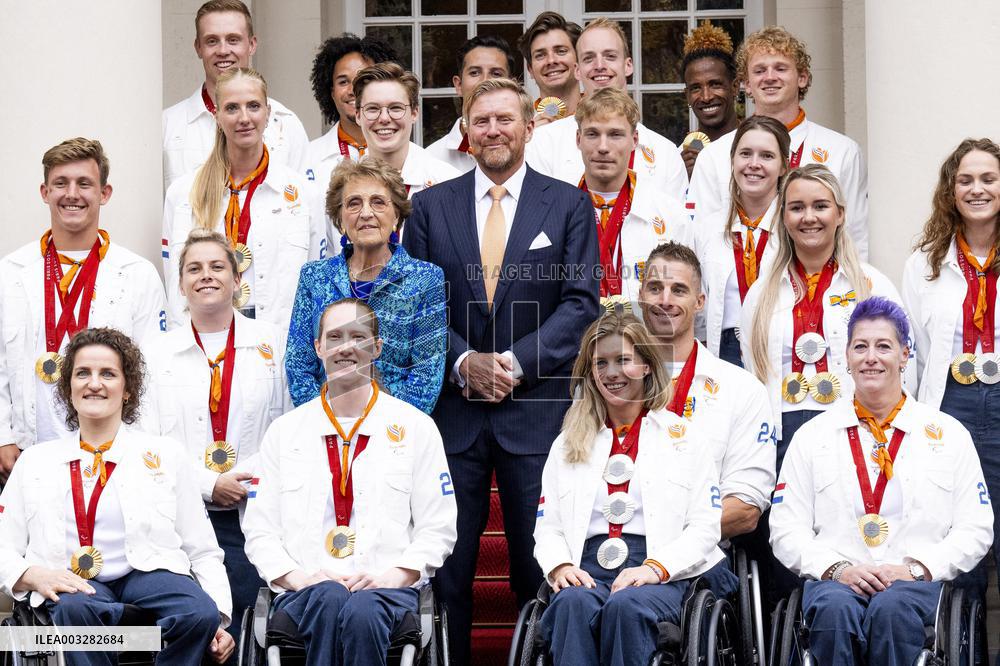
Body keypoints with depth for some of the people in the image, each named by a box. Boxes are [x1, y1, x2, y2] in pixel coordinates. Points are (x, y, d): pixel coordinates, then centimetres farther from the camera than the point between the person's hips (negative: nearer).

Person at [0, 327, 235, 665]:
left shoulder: (166, 454, 19)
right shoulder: (35, 461, 21)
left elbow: (203, 551, 14)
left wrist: (218, 619, -3)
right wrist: (34, 575, -9)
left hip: (150, 572, 1)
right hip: (73, 585, 0)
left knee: (200, 614, -34)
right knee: (75, 609, -39)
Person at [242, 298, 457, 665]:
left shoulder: (416, 428, 13)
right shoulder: (283, 432, 16)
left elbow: (437, 529, 10)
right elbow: (259, 531, 12)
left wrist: (393, 576, -8)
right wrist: (297, 577, -7)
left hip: (386, 589, -1)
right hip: (304, 591, 1)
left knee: (362, 611, -37)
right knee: (329, 598, -36)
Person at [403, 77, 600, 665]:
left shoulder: (569, 206, 5)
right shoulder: (431, 206, 9)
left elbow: (581, 302, -2)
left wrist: (514, 362, -12)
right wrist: (463, 362, -10)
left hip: (535, 408, -1)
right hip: (453, 409, 1)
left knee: (539, 562, 3)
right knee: (448, 560, 2)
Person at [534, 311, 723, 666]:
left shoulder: (682, 437, 15)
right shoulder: (568, 443, 23)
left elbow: (705, 528, 6)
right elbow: (547, 526, 17)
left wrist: (656, 568, -11)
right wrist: (559, 566, -6)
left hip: (660, 577, -2)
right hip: (586, 572, 2)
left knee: (625, 605, -37)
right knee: (573, 603, -35)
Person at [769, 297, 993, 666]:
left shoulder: (949, 434, 15)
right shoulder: (812, 436, 17)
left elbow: (975, 529, 10)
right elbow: (786, 529, 10)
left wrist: (916, 568, -7)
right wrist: (837, 569, -9)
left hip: (916, 581, 0)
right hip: (835, 579, 1)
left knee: (892, 607, -37)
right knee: (836, 608, -37)